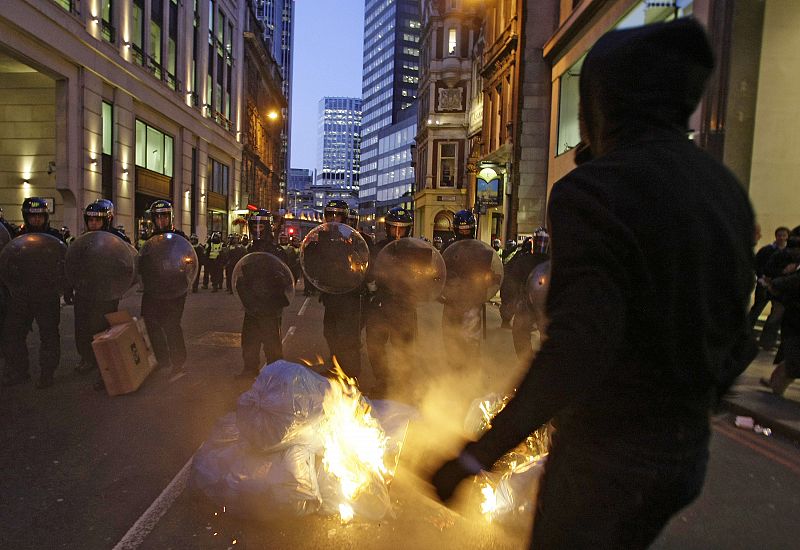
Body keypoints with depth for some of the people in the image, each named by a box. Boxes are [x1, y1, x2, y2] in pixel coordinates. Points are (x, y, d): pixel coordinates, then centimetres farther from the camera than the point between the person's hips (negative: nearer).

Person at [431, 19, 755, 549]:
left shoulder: (591, 192, -23)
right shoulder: (727, 191, 2)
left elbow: (578, 348, -33)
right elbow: (729, 330, 9)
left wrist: (477, 456, -26)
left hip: (605, 451, -7)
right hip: (685, 447, 7)